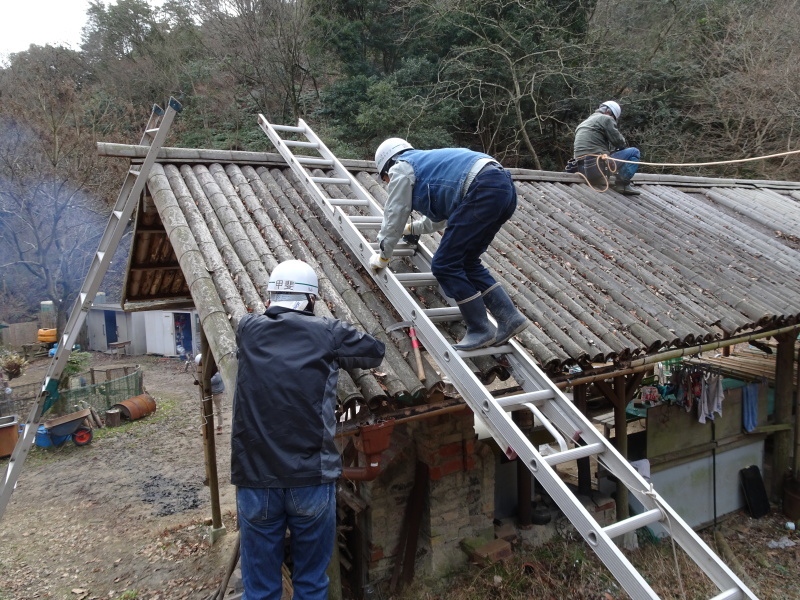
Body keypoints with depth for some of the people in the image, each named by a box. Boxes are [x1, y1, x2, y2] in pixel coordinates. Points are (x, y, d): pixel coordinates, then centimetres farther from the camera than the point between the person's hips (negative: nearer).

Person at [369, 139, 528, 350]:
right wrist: (412, 228, 65)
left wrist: (383, 256, 27)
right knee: (466, 262, 18)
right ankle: (510, 318, 15)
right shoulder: (425, 162, 37)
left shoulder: (400, 167, 12)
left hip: (483, 191, -9)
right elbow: (439, 217, 48)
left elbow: (394, 216, 14)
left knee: (444, 266, -1)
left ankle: (480, 331, 4)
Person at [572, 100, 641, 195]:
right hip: (597, 165, -9)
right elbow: (619, 141, -2)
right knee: (634, 152, 0)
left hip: (583, 170, 9)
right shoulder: (606, 118, 2)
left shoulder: (583, 123, 28)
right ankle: (622, 183, -10)